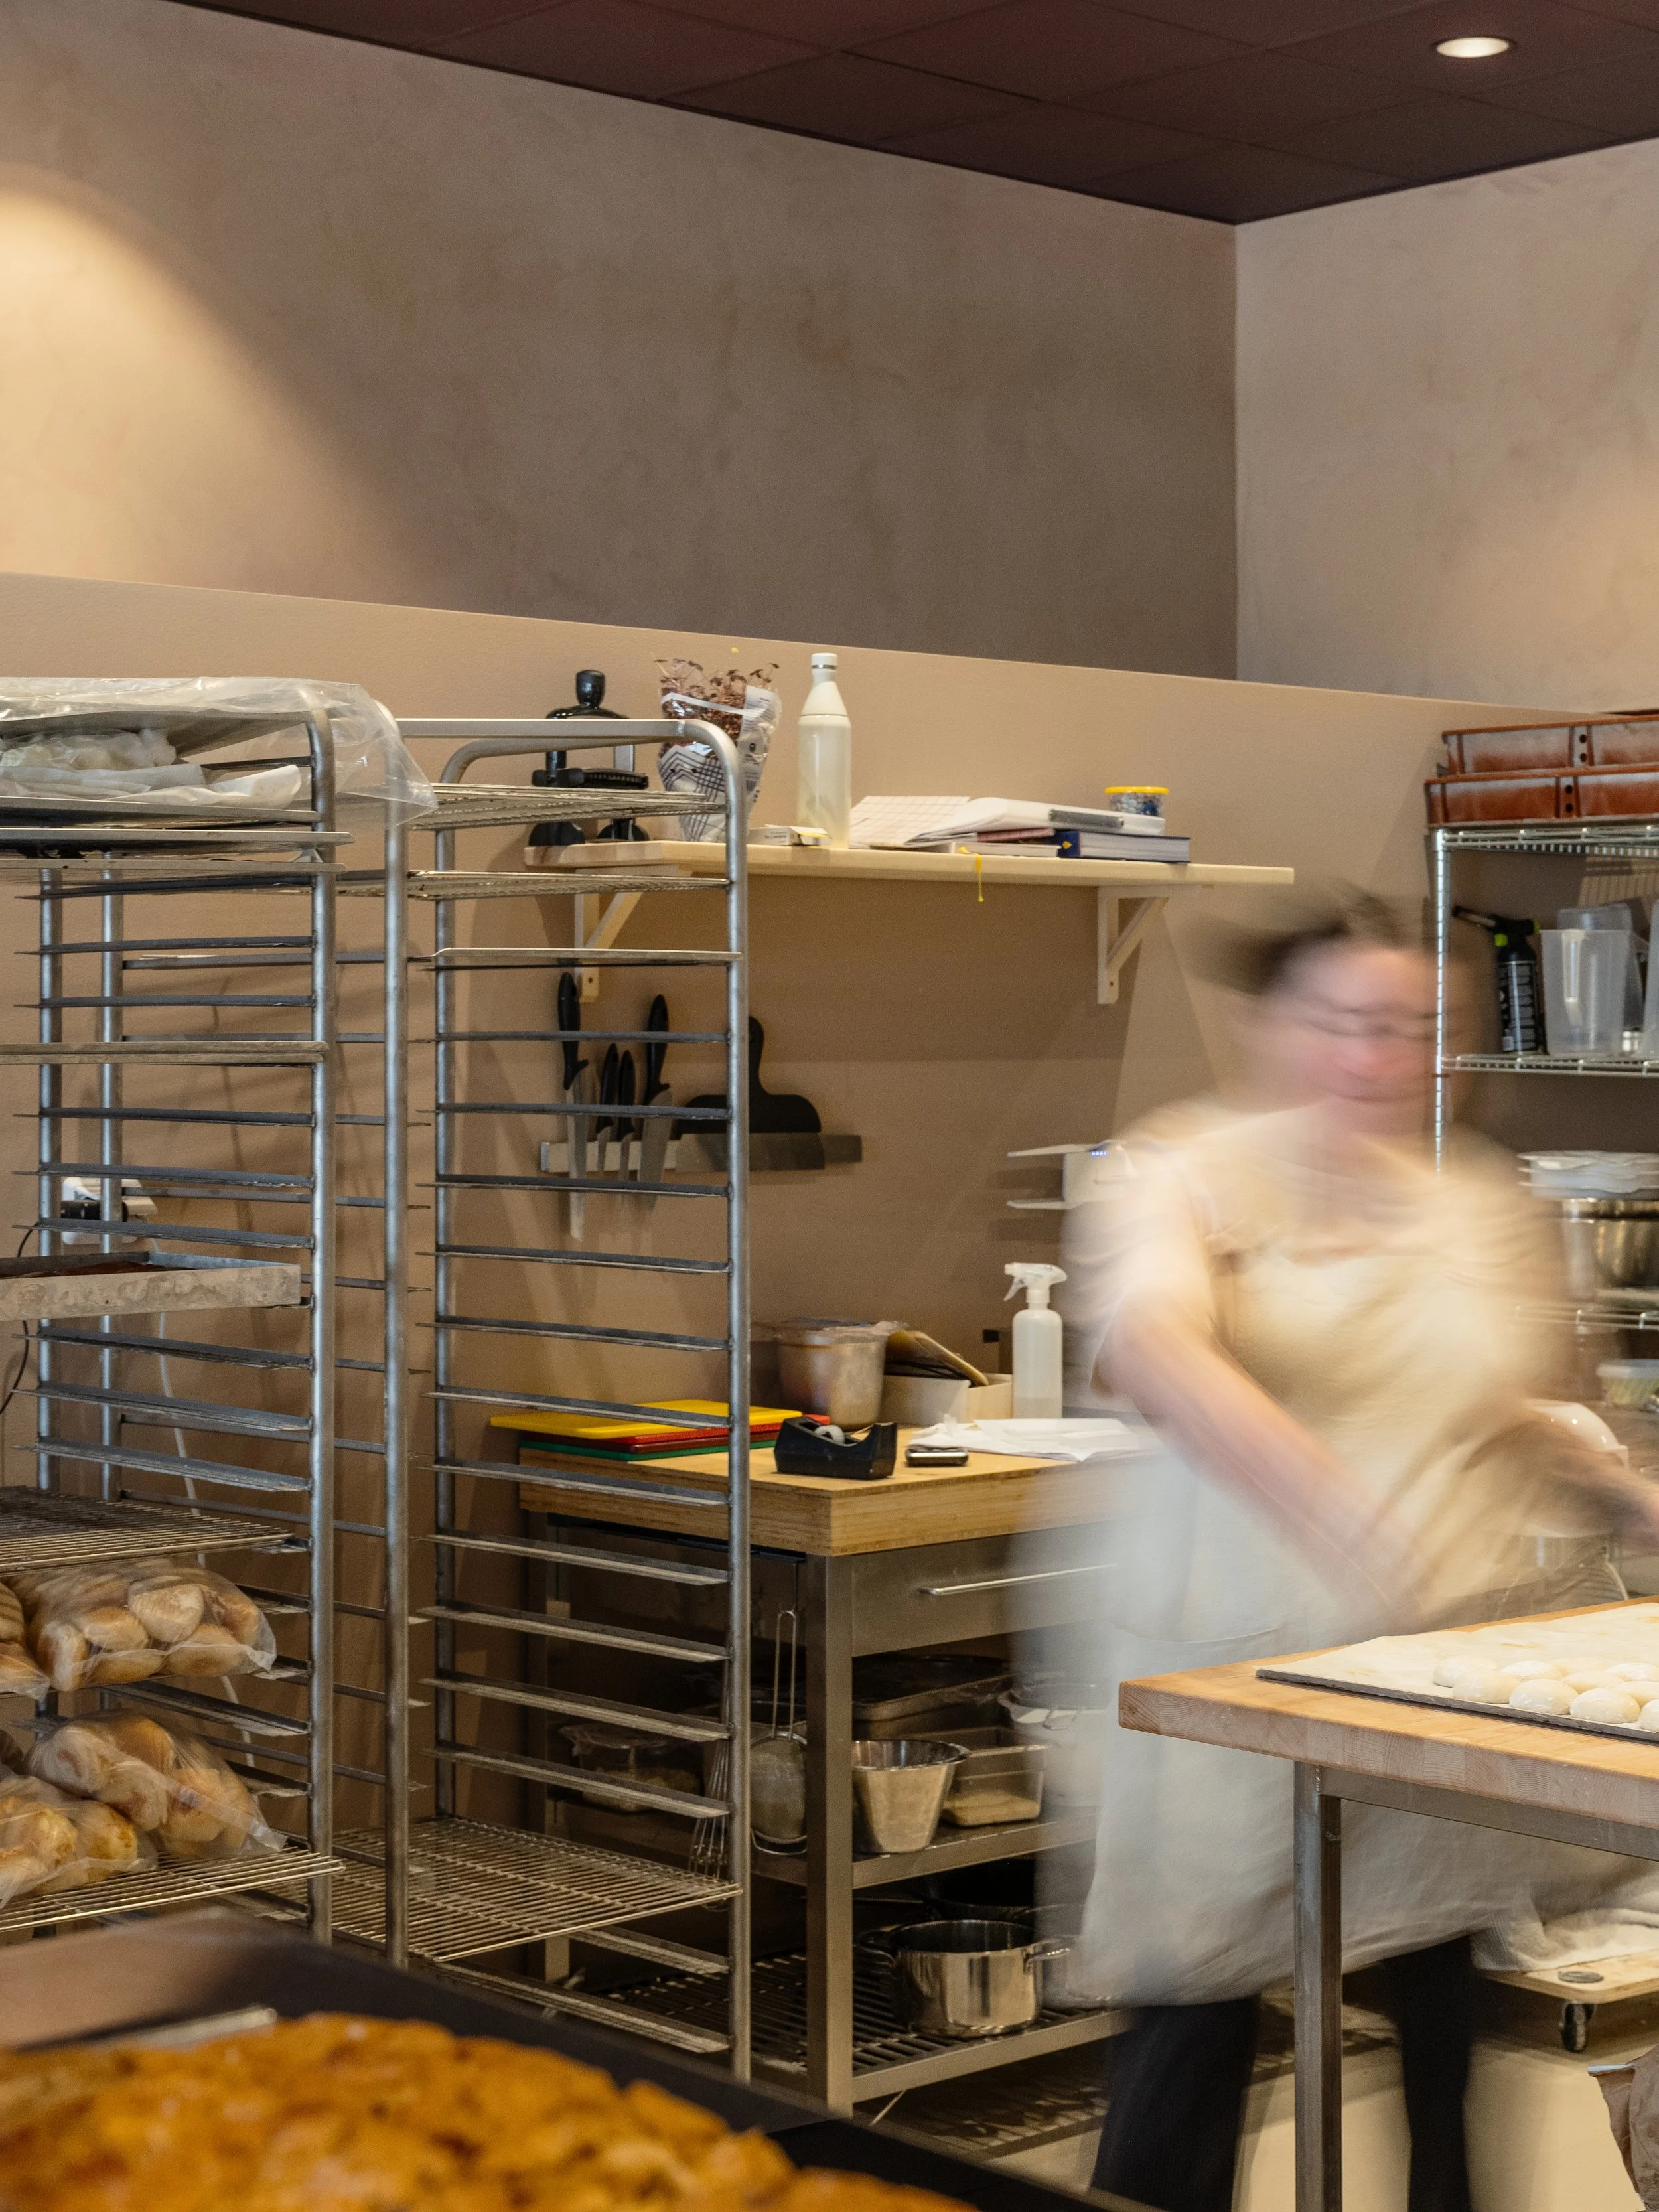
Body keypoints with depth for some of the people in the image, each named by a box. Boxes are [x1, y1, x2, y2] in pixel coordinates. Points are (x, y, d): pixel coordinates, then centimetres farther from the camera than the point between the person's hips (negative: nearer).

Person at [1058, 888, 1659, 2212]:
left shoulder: (1479, 1210, 11)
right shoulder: (1191, 1182, -4)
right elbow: (1147, 1339, -26)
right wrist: (1308, 1483, -42)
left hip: (1454, 1666, 4)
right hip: (1239, 1665, -4)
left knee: (1445, 2002, 7)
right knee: (1197, 2016, 1)